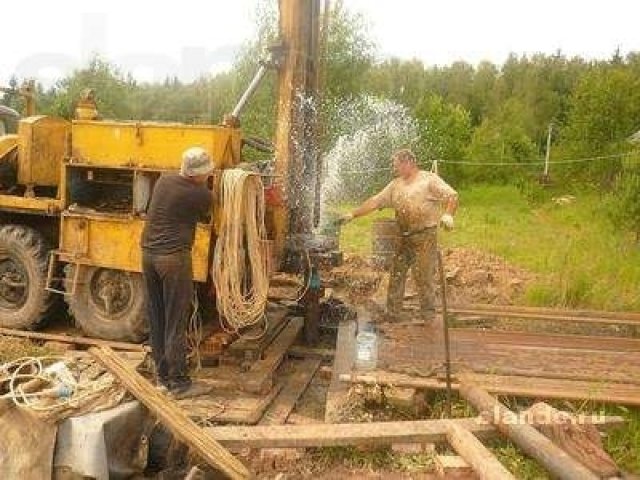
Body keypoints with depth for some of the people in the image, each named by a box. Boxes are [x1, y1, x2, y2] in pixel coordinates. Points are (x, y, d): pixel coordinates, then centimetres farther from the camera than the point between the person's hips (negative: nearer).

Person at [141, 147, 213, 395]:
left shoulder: (163, 181, 8)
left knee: (156, 319, 13)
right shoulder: (202, 195, -10)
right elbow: (205, 216, 10)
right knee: (176, 321, 2)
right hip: (174, 257, -7)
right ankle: (177, 379, 10)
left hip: (148, 253, 7)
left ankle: (162, 374, 23)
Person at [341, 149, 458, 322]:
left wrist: (448, 214, -28)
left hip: (425, 236, -6)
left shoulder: (429, 179, -1)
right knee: (396, 275, 8)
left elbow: (452, 196, -9)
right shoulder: (396, 184, 16)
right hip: (403, 238, 6)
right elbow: (374, 201, 14)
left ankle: (428, 316, 9)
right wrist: (353, 214, 8)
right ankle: (392, 314, 18)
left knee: (423, 277, -5)